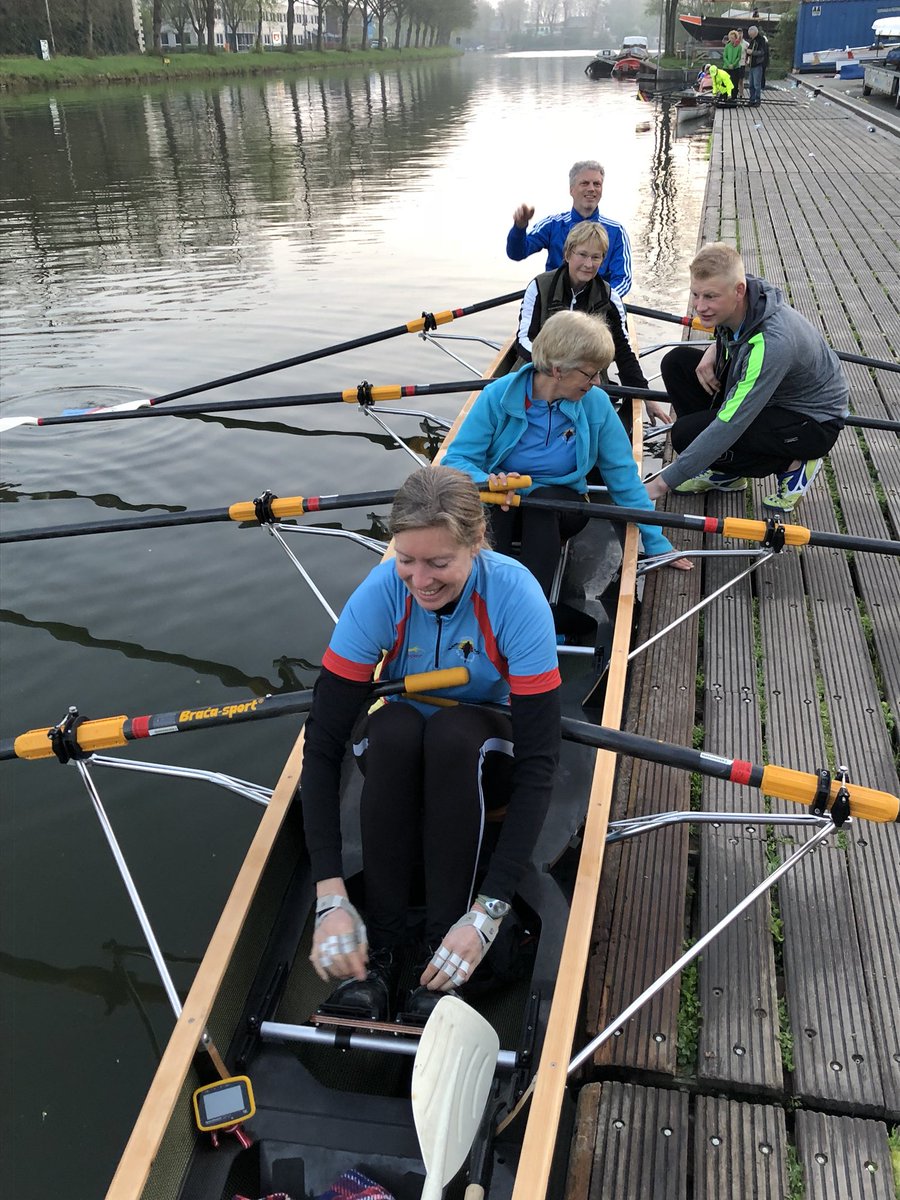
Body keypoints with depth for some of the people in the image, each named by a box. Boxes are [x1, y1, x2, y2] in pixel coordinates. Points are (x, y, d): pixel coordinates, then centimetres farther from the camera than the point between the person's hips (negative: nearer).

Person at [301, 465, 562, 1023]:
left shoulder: (515, 594, -28)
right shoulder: (379, 594, -24)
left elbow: (539, 762, -29)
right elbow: (322, 743, -24)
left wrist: (489, 912, -36)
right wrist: (331, 897, -32)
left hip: (484, 758, -1)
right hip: (399, 758, 1)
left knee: (452, 732, -35)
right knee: (393, 726, -33)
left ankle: (441, 957, -23)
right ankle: (380, 948, -21)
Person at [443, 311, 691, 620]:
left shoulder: (596, 404, -9)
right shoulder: (499, 396, -14)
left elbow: (623, 475, -2)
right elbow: (456, 459, -13)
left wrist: (657, 543, -3)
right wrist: (487, 481, -36)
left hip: (559, 506, 1)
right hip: (501, 508, -1)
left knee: (543, 498, -34)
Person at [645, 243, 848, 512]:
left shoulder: (770, 342, -37)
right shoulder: (735, 300, -13)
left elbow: (730, 425, -37)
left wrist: (662, 483, -36)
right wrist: (713, 350, -9)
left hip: (813, 422, -9)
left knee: (687, 434, -25)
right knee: (677, 362, -2)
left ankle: (792, 465, -4)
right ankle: (726, 472, 6)